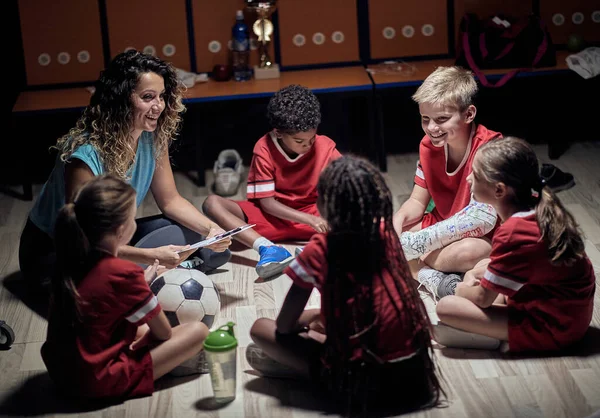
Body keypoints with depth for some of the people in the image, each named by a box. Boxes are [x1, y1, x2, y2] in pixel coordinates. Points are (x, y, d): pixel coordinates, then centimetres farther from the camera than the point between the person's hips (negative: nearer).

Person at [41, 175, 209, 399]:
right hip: (98, 382, -8)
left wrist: (141, 282, 13)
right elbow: (163, 333, -6)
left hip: (61, 370, 8)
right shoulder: (125, 273, -21)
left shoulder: (70, 262, 0)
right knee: (198, 331, -4)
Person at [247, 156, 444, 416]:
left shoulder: (319, 251, -10)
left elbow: (284, 326, 1)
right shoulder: (385, 234, 5)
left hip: (366, 384, -6)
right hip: (414, 373, 6)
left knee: (260, 329, 9)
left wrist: (305, 321, 20)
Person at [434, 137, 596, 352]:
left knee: (446, 308, -16)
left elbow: (483, 298, -15)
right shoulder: (540, 210, -2)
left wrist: (463, 290, 6)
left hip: (553, 327, -9)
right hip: (571, 312, 9)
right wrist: (474, 275, 7)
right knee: (484, 267, 23)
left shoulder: (513, 233, -28)